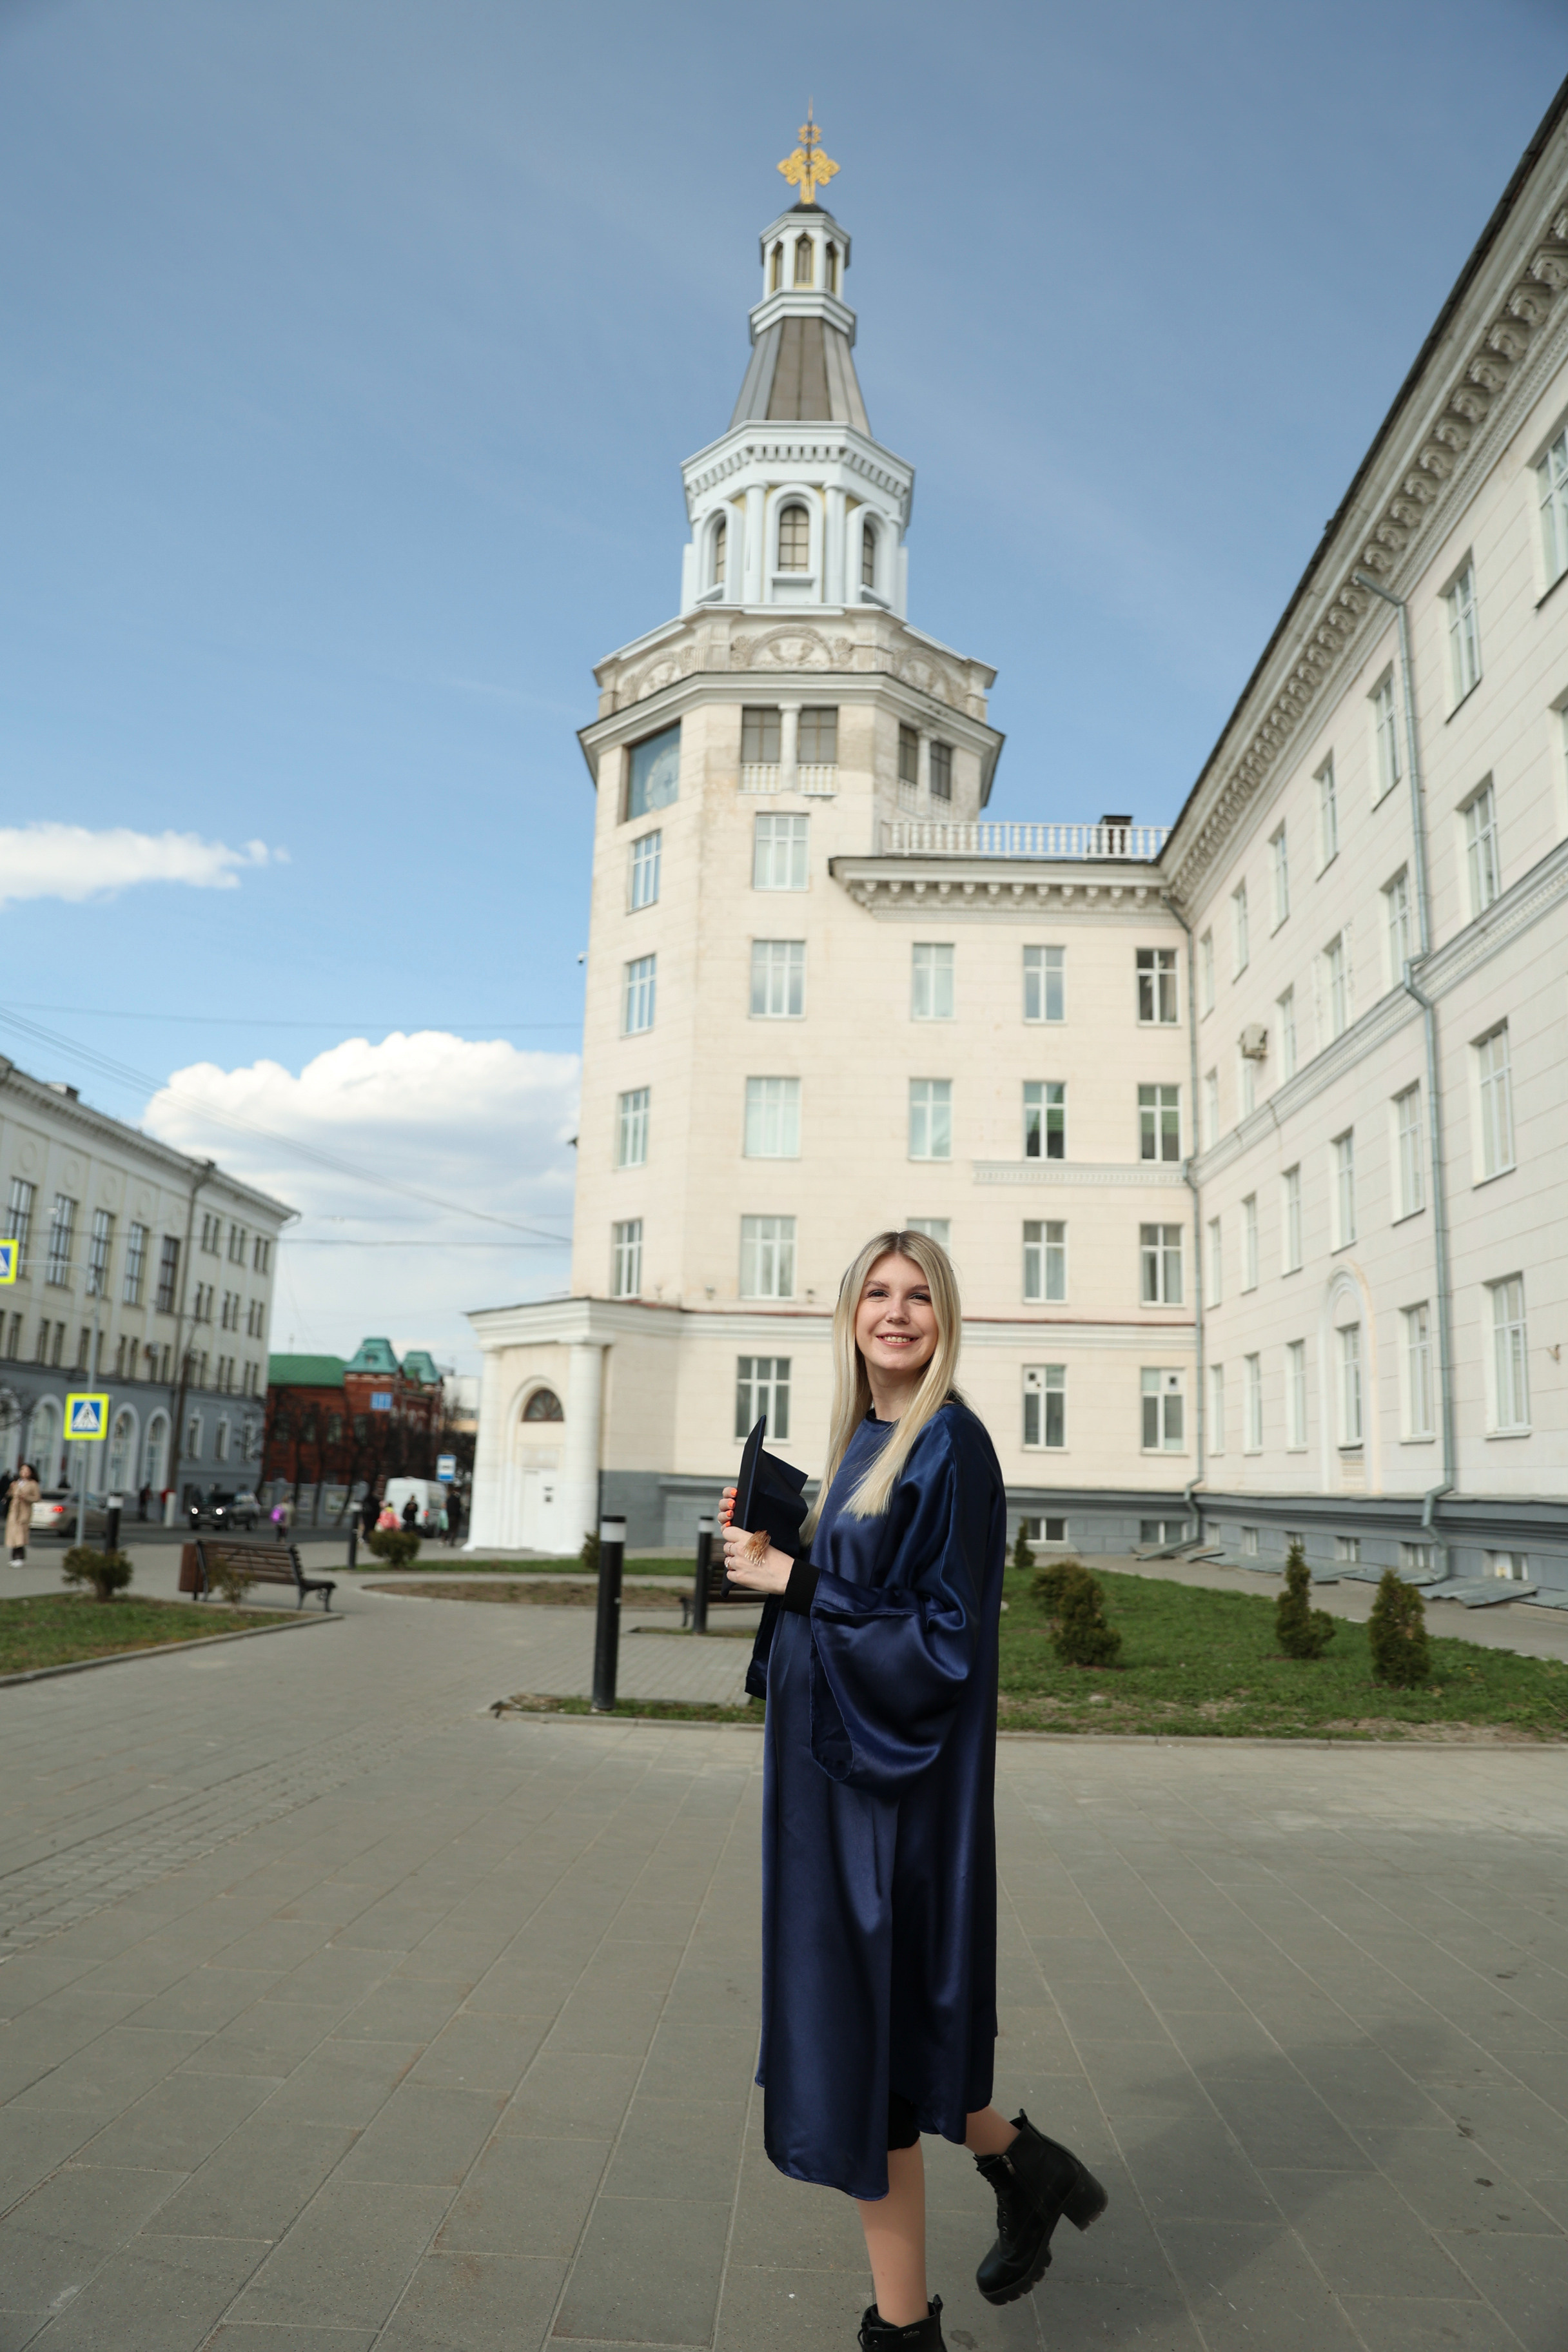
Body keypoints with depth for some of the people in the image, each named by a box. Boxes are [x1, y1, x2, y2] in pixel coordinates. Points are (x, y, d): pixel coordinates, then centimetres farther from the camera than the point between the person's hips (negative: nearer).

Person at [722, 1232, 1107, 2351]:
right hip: (838, 1771, 9)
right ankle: (1020, 2164, 40)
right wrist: (773, 1551, 2)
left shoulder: (951, 1446, -16)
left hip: (894, 1788, -9)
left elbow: (950, 1634, -20)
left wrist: (794, 1584, -21)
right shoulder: (862, 1441, 9)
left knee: (860, 2029, 4)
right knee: (858, 2018, 19)